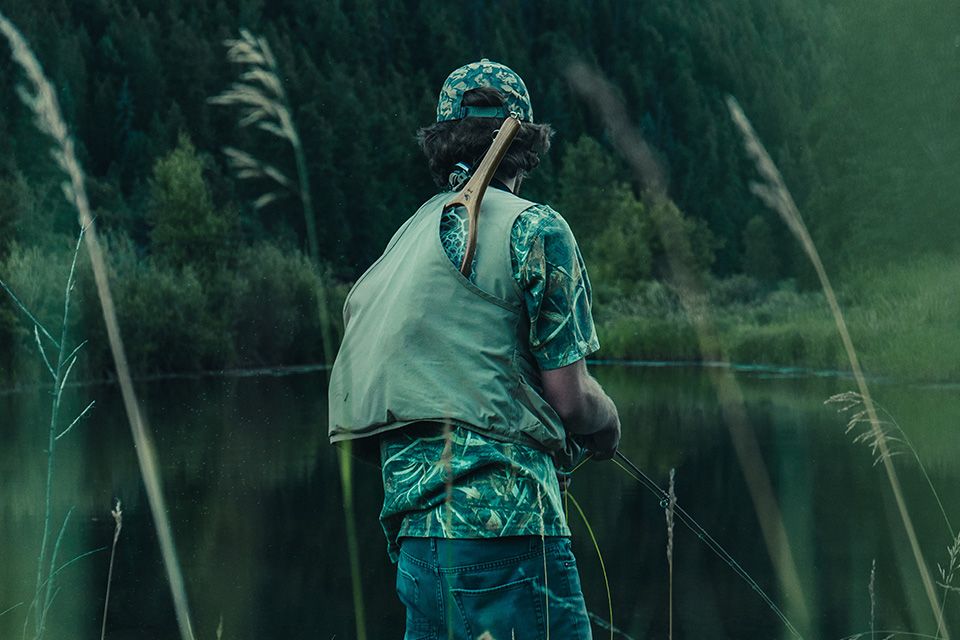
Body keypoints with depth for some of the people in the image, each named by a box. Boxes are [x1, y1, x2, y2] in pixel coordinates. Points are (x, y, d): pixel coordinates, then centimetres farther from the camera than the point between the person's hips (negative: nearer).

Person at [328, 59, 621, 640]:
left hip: (412, 526, 7)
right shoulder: (535, 228, -2)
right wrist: (607, 420, 18)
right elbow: (567, 395, -5)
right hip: (503, 520, -7)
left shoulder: (410, 237, 17)